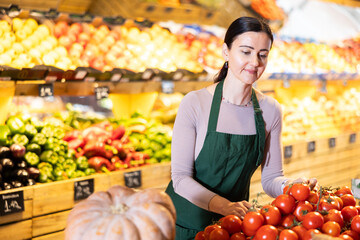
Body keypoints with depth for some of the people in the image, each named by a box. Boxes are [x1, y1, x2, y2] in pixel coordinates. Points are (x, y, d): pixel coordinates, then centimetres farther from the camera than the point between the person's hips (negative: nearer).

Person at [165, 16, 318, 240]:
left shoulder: (270, 110, -4)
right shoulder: (195, 103, -16)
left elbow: (270, 178, -1)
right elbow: (180, 178, -18)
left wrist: (290, 185, -23)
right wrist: (224, 205, -32)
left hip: (236, 222, 3)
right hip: (188, 222, -3)